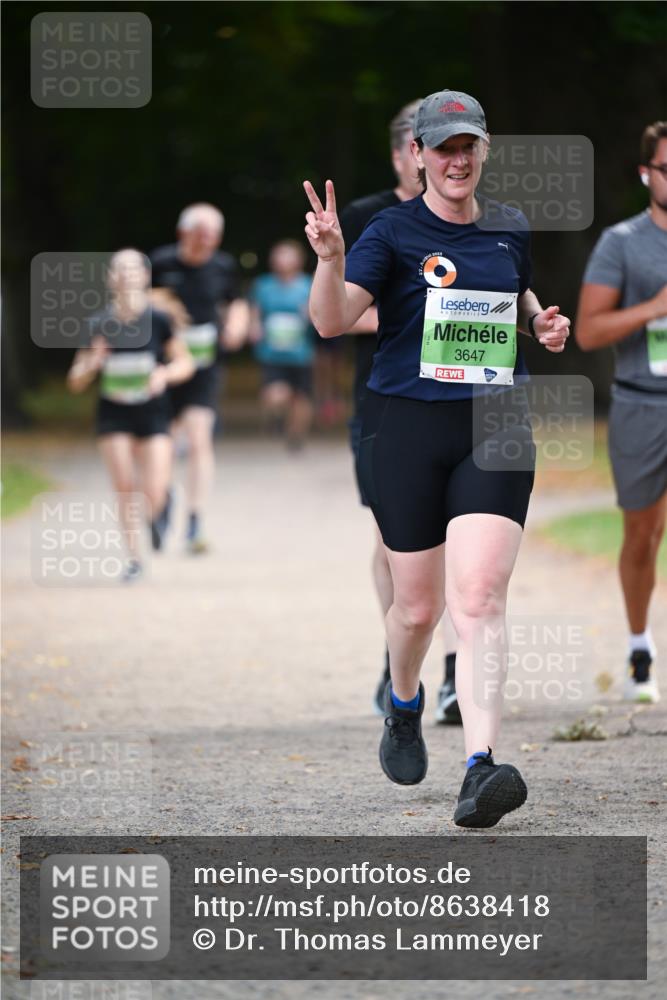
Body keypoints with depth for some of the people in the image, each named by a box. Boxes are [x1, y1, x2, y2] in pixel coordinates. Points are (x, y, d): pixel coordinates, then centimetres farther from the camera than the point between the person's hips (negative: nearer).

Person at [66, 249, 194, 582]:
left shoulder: (157, 321, -9)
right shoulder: (99, 326, -6)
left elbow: (185, 363, 3)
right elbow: (75, 383, -1)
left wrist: (166, 374, -18)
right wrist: (91, 364, -22)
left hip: (153, 414, -1)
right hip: (114, 415, 1)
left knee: (154, 494, -12)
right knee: (124, 489, -3)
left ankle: (160, 508, 26)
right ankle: (134, 558, 13)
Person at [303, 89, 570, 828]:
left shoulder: (510, 230, 10)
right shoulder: (394, 232, -4)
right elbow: (333, 319, -17)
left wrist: (541, 322, 9)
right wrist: (330, 258, -36)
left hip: (495, 433, 2)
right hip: (408, 428, -2)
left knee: (479, 598, -14)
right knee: (418, 605, 7)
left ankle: (481, 769, -23)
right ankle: (403, 705, 41)